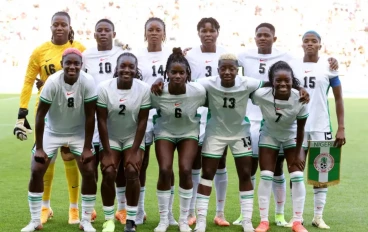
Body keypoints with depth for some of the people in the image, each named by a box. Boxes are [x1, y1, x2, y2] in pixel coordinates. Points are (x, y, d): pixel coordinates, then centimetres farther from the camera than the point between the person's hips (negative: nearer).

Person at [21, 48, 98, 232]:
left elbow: (90, 116, -16)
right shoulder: (52, 82, -27)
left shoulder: (87, 82, -24)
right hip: (52, 131, 0)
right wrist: (39, 147, -17)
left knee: (89, 172, -9)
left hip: (79, 132, 0)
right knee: (36, 172, -6)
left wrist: (87, 147, -15)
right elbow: (40, 115, -19)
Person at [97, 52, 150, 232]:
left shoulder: (144, 89, -18)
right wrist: (107, 153, -15)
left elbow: (142, 121, -12)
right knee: (108, 173, -14)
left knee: (132, 172, -16)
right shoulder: (104, 88, -18)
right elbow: (102, 121, -15)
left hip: (133, 137, 0)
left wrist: (135, 151, -15)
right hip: (110, 137, 0)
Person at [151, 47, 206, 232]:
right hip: (165, 132, 0)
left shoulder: (198, 91, -27)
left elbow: (207, 106, -6)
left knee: (185, 170, -14)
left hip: (189, 132, 0)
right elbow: (151, 109, -8)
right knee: (164, 171, -14)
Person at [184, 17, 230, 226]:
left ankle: (220, 213, 15)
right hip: (197, 116, -1)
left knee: (220, 165, 7)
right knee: (194, 164, 4)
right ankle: (191, 212, 12)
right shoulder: (191, 56, 0)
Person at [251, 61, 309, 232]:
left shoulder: (300, 99, -32)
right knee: (266, 177, -3)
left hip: (292, 138, 0)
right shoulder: (261, 95, -35)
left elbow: (300, 129, -18)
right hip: (269, 136, 0)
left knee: (297, 177, -5)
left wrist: (298, 153, -9)